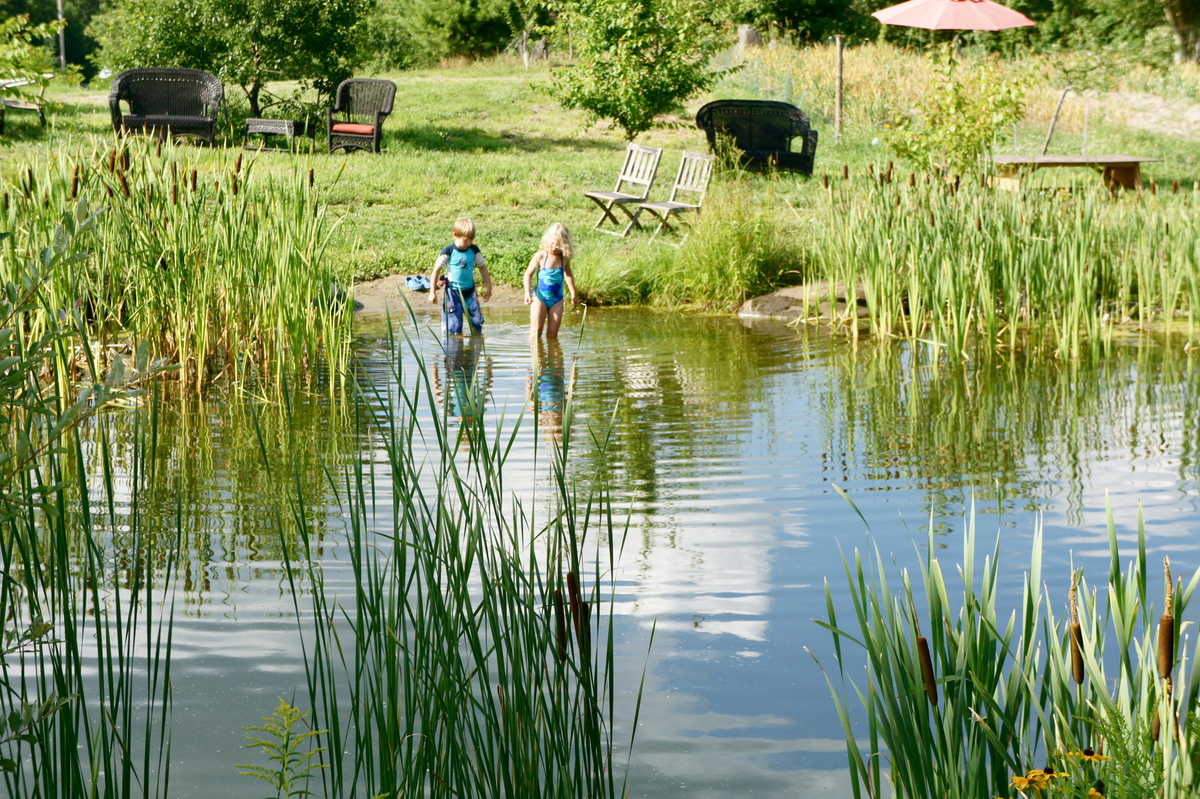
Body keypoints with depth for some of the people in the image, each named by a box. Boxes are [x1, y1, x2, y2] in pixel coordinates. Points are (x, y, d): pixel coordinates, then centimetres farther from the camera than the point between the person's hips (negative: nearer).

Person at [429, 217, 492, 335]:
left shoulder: (474, 250, 0)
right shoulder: (448, 251, -12)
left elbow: (482, 268, 13)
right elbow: (436, 270, -6)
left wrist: (488, 287, 13)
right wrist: (432, 292, -6)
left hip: (469, 291, 4)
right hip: (452, 292, -4)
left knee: (477, 321, 4)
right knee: (453, 327, -5)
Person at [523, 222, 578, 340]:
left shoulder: (565, 258, 1)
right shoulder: (540, 256, -10)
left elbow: (568, 275, 20)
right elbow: (528, 274, -4)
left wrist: (573, 294, 25)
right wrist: (528, 293, -19)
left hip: (556, 299, 3)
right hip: (540, 297, -3)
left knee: (552, 334, 1)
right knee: (536, 333, -7)